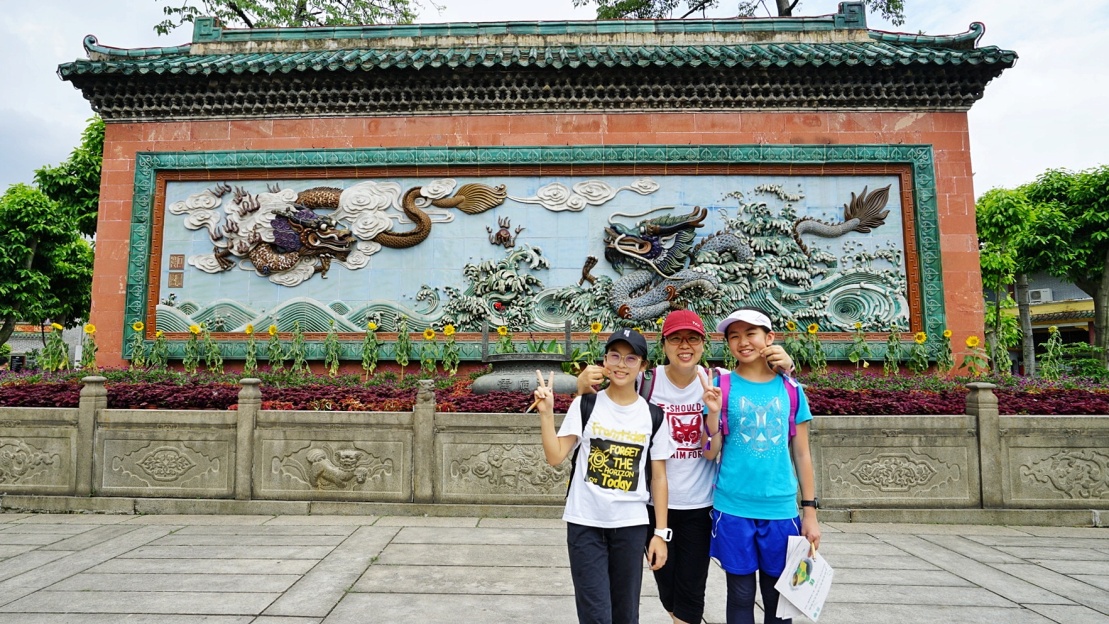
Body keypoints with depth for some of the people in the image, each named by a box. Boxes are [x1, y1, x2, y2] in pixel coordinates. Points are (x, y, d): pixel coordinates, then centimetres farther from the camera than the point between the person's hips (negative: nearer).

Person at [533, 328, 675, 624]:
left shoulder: (653, 416, 1)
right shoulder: (585, 406, -4)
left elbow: (659, 477, 5)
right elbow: (555, 456, -8)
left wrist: (661, 532, 3)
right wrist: (546, 413, -17)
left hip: (631, 525, 2)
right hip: (585, 523, -2)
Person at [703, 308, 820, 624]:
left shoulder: (791, 389, 3)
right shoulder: (722, 386, -3)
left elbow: (802, 454, 7)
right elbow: (710, 453, -5)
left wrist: (810, 510, 6)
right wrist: (713, 411, -19)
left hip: (781, 509, 2)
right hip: (733, 508, -1)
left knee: (778, 596, 13)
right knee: (741, 594, 11)